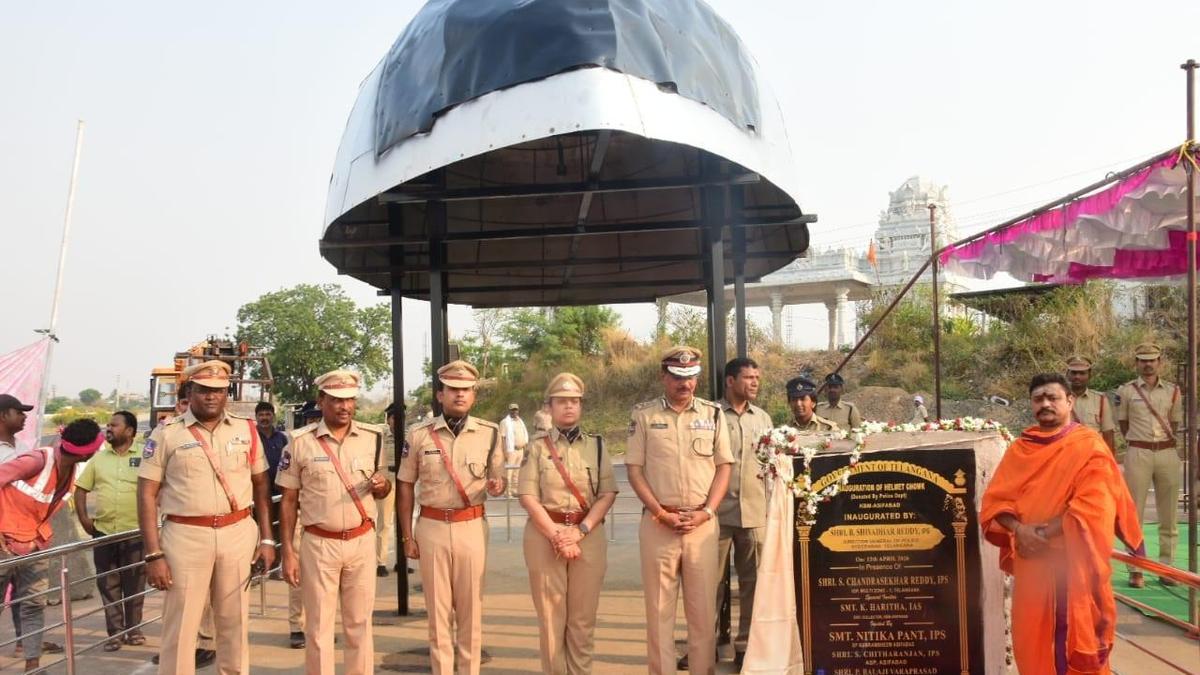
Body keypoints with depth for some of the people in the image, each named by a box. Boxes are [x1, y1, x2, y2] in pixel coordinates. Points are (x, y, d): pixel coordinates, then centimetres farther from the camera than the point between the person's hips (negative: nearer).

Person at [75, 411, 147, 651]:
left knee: (134, 584, 6)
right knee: (108, 585, 6)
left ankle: (133, 629, 19)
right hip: (103, 531, 3)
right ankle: (115, 633, 15)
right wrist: (83, 518, 0)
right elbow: (81, 489, 11)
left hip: (135, 532, -3)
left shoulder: (143, 458, -1)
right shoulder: (98, 458, 9)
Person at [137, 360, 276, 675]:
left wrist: (267, 539, 7)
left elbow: (261, 486, 13)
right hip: (185, 537, -2)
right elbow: (147, 495, -3)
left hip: (239, 534, 3)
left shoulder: (246, 430, 7)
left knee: (235, 624, 12)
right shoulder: (166, 434, -1)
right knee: (180, 628, 4)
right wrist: (153, 554, -9)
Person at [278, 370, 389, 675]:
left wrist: (381, 485, -12)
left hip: (362, 541, 2)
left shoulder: (373, 437, 2)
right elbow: (289, 500, 0)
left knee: (359, 623, 11)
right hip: (318, 544, -2)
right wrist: (288, 550, -5)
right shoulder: (300, 441, -5)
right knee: (318, 626, 7)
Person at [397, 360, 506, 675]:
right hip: (432, 526, 0)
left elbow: (499, 480, 8)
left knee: (471, 607, 7)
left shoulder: (489, 433, 0)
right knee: (438, 607, 7)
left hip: (472, 526, 0)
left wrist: (496, 486, -17)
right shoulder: (419, 434, -1)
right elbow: (406, 486, 5)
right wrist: (407, 536, 2)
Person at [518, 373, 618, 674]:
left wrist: (580, 531, -12)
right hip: (545, 534, -1)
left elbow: (608, 494, 0)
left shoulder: (597, 445, 7)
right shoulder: (537, 446, 4)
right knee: (550, 614, 5)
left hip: (589, 535, 1)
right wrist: (555, 534, -14)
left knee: (583, 616, 5)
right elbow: (528, 496, -4)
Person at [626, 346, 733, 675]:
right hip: (658, 522, -1)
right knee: (659, 607, 4)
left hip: (703, 522, 1)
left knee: (703, 606, 5)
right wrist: (661, 513, -8)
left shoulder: (713, 414, 7)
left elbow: (724, 466, 7)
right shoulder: (644, 414, 2)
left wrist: (706, 512, -6)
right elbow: (634, 469, 1)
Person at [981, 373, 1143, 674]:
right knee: (1033, 640, 8)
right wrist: (1019, 530, -14)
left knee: (1076, 639, 1)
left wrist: (1044, 532, -18)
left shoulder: (1089, 446, -4)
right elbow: (994, 499, 4)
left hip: (1073, 561, -4)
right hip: (1031, 561, 4)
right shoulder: (1019, 449, 9)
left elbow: (1093, 506, -14)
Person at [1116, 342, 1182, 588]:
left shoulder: (1173, 391, 9)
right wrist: (1137, 442, 7)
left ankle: (1166, 568, 16)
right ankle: (1136, 570, 2)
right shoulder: (1126, 391, 2)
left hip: (1168, 453, 3)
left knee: (1168, 516, 7)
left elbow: (1174, 424, 17)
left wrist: (1166, 444, 12)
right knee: (1134, 514, -2)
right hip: (1138, 454, -2)